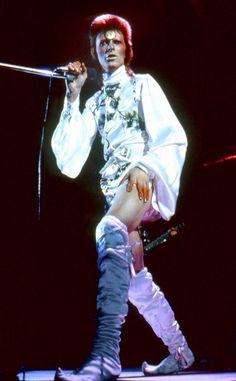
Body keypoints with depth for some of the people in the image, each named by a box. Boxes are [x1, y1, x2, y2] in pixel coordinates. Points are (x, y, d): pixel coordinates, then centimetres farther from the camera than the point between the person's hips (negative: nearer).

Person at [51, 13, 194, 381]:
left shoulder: (143, 84, 11)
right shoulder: (94, 103, 23)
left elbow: (173, 137, -2)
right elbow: (68, 157, 10)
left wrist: (145, 167, -20)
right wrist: (72, 97, 6)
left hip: (147, 178, -7)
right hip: (115, 186, 7)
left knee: (110, 230, -35)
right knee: (135, 278, 6)